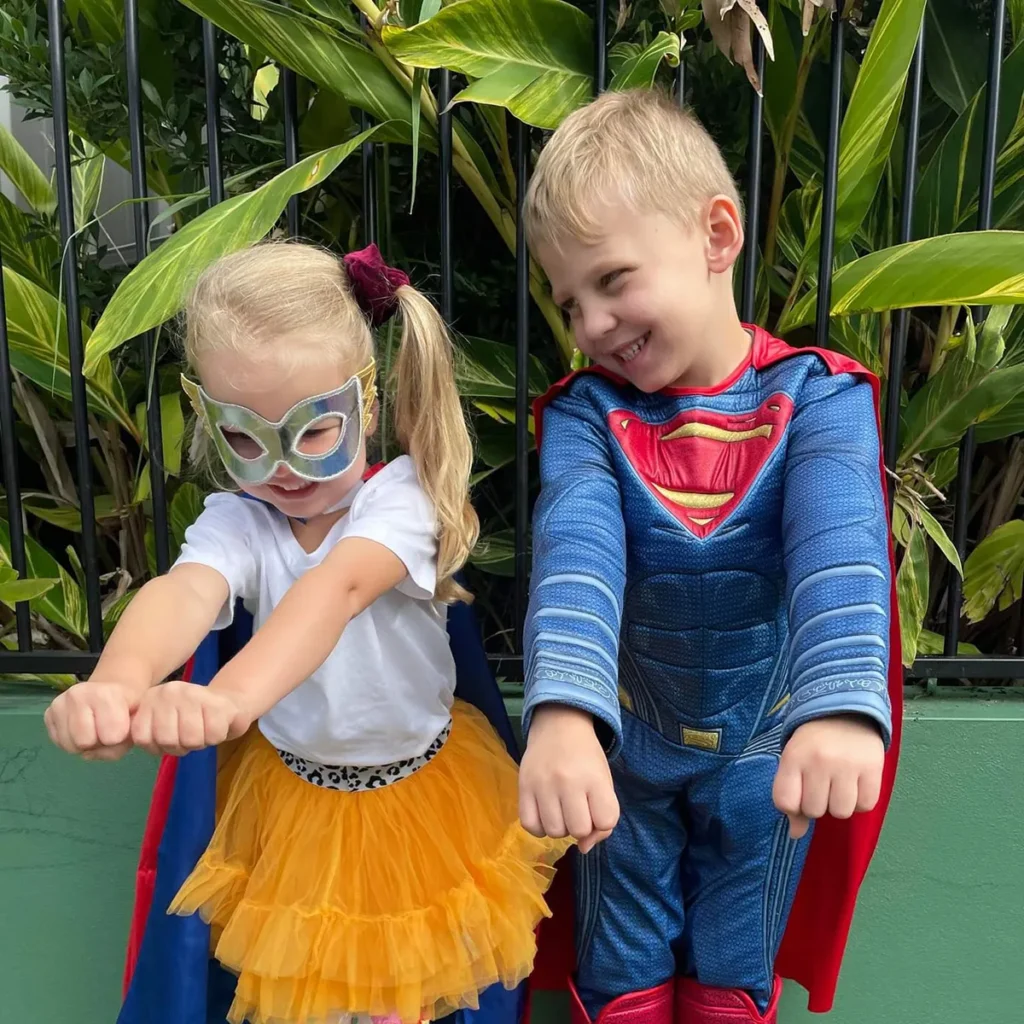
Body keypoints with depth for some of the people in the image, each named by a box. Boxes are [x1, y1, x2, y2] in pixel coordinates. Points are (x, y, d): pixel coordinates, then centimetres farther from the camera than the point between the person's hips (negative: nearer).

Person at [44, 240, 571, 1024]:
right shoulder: (235, 522, -14)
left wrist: (233, 695, -61)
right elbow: (185, 592, -36)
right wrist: (118, 681, -60)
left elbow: (340, 588, -42)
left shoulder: (399, 496, -22)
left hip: (425, 784, -1)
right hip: (294, 795, 2)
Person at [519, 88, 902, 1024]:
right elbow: (575, 550, -32)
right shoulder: (586, 413, -14)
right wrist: (562, 710, -49)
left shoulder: (817, 396, -17)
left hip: (766, 755, 0)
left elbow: (837, 548, -33)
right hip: (625, 748, 1)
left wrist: (840, 704, -51)